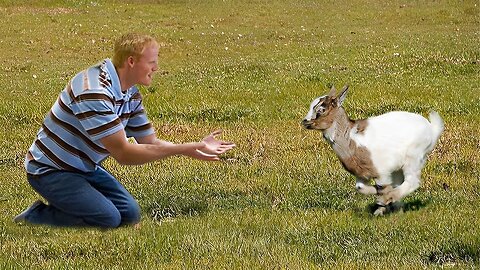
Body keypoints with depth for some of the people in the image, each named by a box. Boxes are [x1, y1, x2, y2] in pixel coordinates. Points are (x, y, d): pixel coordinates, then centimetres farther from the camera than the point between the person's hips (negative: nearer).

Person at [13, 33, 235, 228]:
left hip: (84, 168, 9)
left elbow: (151, 143, 5)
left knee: (129, 214, 3)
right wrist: (181, 150, -32)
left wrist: (198, 147, -10)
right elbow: (123, 153, -31)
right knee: (108, 219, -20)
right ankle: (33, 219, -6)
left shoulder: (131, 95, 2)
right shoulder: (94, 92, -30)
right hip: (50, 170, -9)